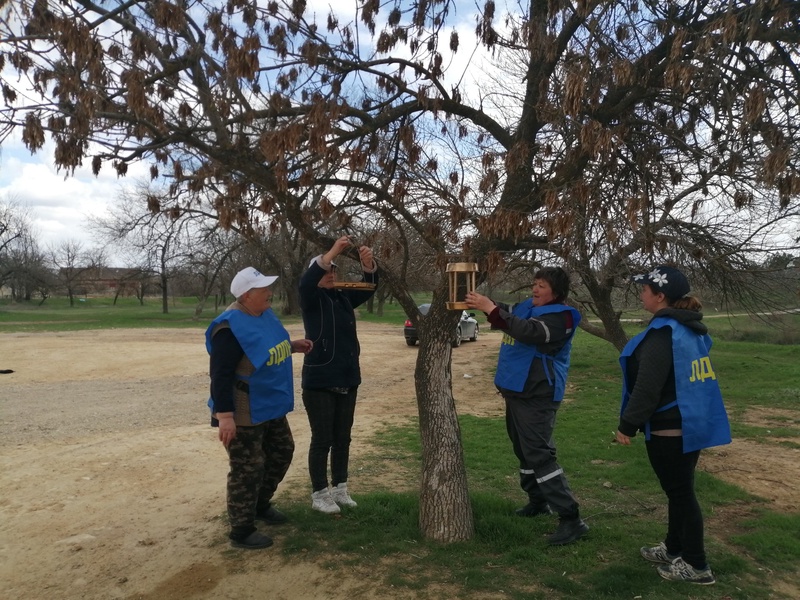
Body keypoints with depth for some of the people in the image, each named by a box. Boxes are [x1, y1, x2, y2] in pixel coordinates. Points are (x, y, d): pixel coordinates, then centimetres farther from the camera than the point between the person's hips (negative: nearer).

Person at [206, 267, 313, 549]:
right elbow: (220, 375, -26)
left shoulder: (264, 314, 4)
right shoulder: (231, 327, -25)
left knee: (282, 452, 21)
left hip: (270, 406, 10)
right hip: (245, 414, -10)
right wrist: (224, 415, -27)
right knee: (248, 469, 0)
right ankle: (241, 531, 16)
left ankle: (260, 504, 41)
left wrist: (292, 346, 8)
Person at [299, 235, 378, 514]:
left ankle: (340, 489, 27)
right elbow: (306, 281, -27)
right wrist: (333, 251, -36)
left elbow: (369, 287, -2)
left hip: (347, 380, 6)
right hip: (319, 382, -5)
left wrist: (368, 263, -23)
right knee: (322, 440, 3)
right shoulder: (311, 299, -7)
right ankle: (319, 495, 16)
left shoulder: (344, 297, 7)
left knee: (342, 439, 14)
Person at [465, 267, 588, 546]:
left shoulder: (560, 316, -16)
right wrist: (482, 301, -4)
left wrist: (490, 308, -34)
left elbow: (528, 331, -32)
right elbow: (505, 314, 18)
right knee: (524, 451, 20)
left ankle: (571, 519, -5)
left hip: (537, 397, -9)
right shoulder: (528, 306, 10)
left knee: (539, 454, -12)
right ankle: (538, 501, 37)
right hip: (517, 392, 10)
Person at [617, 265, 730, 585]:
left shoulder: (661, 333, -21)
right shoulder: (693, 329, 8)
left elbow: (647, 387, -23)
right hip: (692, 422, 10)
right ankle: (674, 549, 35)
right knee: (680, 489, 20)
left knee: (679, 492, 4)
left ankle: (696, 566, 17)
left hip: (669, 428, -9)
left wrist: (628, 424, -14)